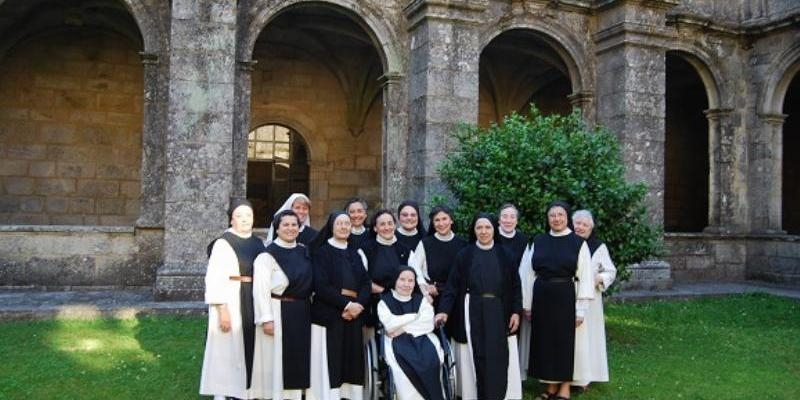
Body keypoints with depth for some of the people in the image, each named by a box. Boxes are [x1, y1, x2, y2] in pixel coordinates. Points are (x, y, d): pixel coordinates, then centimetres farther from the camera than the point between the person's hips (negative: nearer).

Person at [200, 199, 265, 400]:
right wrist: (222, 309, -20)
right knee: (227, 349, 1)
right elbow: (215, 279, -13)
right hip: (230, 301, -6)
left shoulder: (258, 244, 10)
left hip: (254, 302, 6)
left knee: (250, 347, 11)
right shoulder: (223, 243, -8)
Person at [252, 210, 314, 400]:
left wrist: (310, 308, 11)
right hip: (278, 312, -6)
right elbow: (261, 289, -14)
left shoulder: (305, 252, 9)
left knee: (299, 357, 12)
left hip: (302, 313, 6)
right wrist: (266, 318, -20)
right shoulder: (267, 255, -9)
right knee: (277, 359, 1)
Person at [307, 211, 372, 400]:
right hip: (328, 314, -5)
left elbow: (366, 283, 8)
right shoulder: (322, 251, 1)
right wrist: (346, 304, -15)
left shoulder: (356, 254, 16)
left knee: (352, 359, 4)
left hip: (354, 314, 5)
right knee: (329, 362, -5)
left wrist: (358, 304, -10)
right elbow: (321, 285, -10)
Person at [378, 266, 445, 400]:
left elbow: (428, 324, 2)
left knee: (431, 361, -29)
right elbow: (390, 326, -5)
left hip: (422, 339, 2)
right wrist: (416, 316, 1)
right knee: (405, 365, -32)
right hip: (397, 342, -2)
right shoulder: (385, 301, 10)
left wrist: (403, 328, -8)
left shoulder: (421, 300, 17)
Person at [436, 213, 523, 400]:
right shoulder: (464, 254, 1)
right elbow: (453, 285, -2)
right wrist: (444, 310, -13)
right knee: (479, 357, 3)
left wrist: (516, 312, -4)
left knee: (498, 358, 1)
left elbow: (515, 285, 5)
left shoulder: (504, 254, 4)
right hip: (474, 314, 0)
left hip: (500, 313, 1)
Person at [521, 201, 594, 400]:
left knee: (564, 341, 6)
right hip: (541, 297, 3)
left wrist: (581, 309, -9)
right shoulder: (538, 241, 4)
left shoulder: (578, 243, -5)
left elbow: (585, 278, -5)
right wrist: (527, 303, 5)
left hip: (565, 297, -3)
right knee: (544, 340, 10)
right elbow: (529, 273, 7)